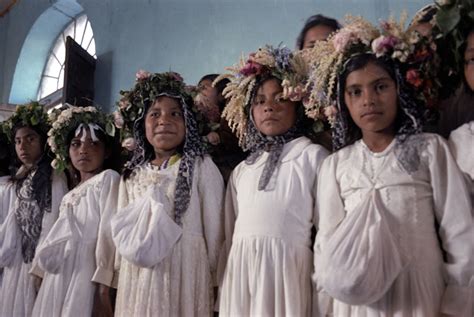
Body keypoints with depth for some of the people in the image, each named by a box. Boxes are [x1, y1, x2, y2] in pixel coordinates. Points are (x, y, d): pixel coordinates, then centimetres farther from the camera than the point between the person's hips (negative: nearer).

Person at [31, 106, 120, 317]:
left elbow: (108, 230, -11)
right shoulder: (69, 196, 21)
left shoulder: (108, 179, -1)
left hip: (87, 276, -7)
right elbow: (57, 239, 19)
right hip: (57, 278, 7)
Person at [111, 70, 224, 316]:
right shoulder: (132, 173, 10)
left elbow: (213, 227, -4)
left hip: (185, 271, -4)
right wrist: (122, 273, 12)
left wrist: (212, 277, -2)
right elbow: (121, 230, 14)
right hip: (137, 274, 4)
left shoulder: (201, 167, -4)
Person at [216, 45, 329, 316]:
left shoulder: (312, 156, -1)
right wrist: (224, 285, 13)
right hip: (240, 272, 5)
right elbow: (230, 233, 15)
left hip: (286, 267, -4)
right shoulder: (242, 169, 14)